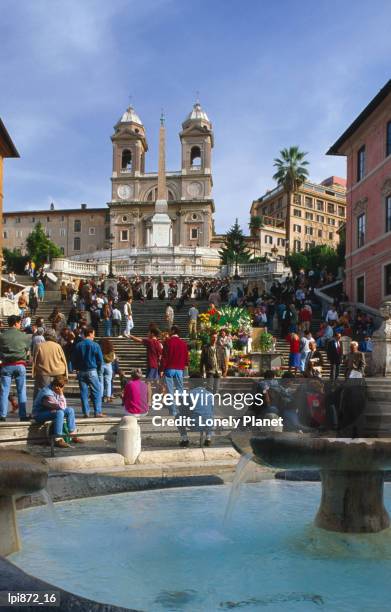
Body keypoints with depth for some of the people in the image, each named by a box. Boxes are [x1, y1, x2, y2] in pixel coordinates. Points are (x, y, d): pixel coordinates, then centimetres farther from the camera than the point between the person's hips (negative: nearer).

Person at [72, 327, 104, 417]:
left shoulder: (77, 345, 4)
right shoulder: (95, 345, -7)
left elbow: (73, 359, 7)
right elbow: (100, 359, -4)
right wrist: (99, 370, 11)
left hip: (81, 372, 4)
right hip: (92, 372, -3)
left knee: (83, 393, 7)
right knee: (96, 392, 2)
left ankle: (86, 413, 7)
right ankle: (97, 412, -2)